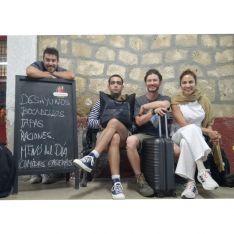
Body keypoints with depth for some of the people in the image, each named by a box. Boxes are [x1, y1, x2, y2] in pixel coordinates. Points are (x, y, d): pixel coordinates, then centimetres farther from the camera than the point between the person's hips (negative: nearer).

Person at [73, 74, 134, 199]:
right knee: (114, 138, -39)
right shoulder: (101, 101, 18)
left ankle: (91, 158, -45)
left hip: (125, 137, 0)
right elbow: (90, 122, 9)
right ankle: (116, 183, -47)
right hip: (106, 138, 0)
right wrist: (103, 123, -11)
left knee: (114, 121, -34)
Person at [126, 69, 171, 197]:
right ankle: (140, 180, -21)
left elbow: (164, 105, -16)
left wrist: (145, 107, -8)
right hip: (144, 135, -1)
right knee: (130, 141, -36)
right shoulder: (139, 100, 9)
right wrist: (154, 111, -19)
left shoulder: (165, 98, 12)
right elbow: (139, 121, -5)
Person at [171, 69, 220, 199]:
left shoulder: (204, 100, 6)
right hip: (180, 135, -2)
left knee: (186, 143, -36)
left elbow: (209, 123, 10)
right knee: (192, 129, -38)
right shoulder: (176, 101, -5)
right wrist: (207, 132, -23)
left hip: (197, 138, 2)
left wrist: (211, 133, -14)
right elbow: (183, 124, -14)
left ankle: (191, 183, -37)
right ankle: (202, 172, -42)